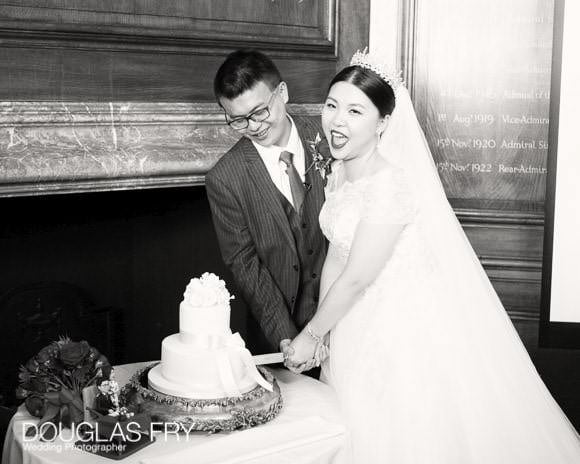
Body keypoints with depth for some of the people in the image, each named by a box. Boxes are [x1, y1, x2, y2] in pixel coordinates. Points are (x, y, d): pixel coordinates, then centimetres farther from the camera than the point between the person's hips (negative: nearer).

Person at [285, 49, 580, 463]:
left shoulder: (391, 184, -28)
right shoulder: (340, 172, -1)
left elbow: (356, 279, -22)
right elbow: (334, 257, 4)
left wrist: (311, 336, -10)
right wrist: (321, 332, 3)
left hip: (410, 327, -8)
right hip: (360, 319, 8)